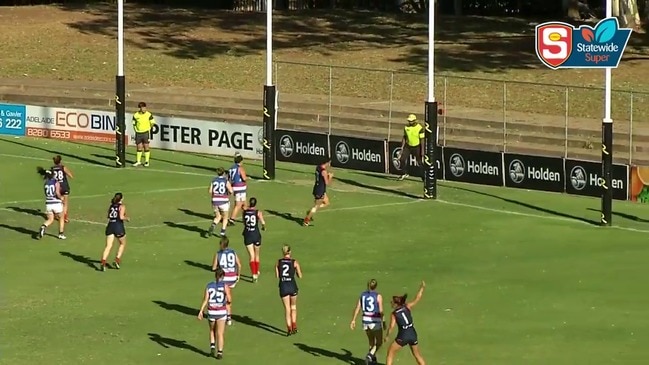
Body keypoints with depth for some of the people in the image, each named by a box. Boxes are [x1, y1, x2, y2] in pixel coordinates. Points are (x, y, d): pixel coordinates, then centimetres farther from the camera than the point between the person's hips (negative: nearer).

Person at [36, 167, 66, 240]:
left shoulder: (45, 183, 4)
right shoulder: (56, 183, -10)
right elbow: (57, 193, -20)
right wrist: (61, 197, -2)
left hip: (48, 203, 3)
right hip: (57, 203, -3)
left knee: (50, 220, 12)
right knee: (61, 219, 19)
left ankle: (43, 227, -19)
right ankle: (61, 234, 20)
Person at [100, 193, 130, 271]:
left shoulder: (111, 206, 14)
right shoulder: (122, 206, -4)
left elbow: (109, 217, 15)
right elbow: (121, 217, -16)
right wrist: (127, 218, 5)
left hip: (110, 226, 4)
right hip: (119, 226, -4)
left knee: (108, 246, -2)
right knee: (123, 244, 20)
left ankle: (103, 262, -20)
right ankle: (117, 260, 11)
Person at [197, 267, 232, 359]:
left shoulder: (209, 286, -2)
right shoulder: (225, 286, -8)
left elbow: (205, 300, -7)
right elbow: (229, 300, -10)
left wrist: (201, 311, -5)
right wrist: (227, 300, 13)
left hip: (211, 311, 2)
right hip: (221, 312, -2)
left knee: (212, 330, 25)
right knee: (220, 333, 8)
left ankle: (212, 347, 9)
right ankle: (219, 352, 4)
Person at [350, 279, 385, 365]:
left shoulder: (363, 295, 2)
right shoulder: (378, 296, -12)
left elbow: (357, 308, 1)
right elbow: (381, 311, -13)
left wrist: (353, 320, 5)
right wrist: (383, 322, -1)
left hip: (366, 320, 5)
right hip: (375, 321, -5)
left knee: (371, 341, 23)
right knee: (379, 342, 8)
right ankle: (370, 355, -15)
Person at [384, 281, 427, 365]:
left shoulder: (394, 314, -8)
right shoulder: (407, 307, -1)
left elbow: (391, 327, -16)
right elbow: (418, 298, -1)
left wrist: (386, 336, -6)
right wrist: (422, 287, 6)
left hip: (402, 336, -4)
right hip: (413, 334, 4)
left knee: (390, 353, 11)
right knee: (417, 355, 19)